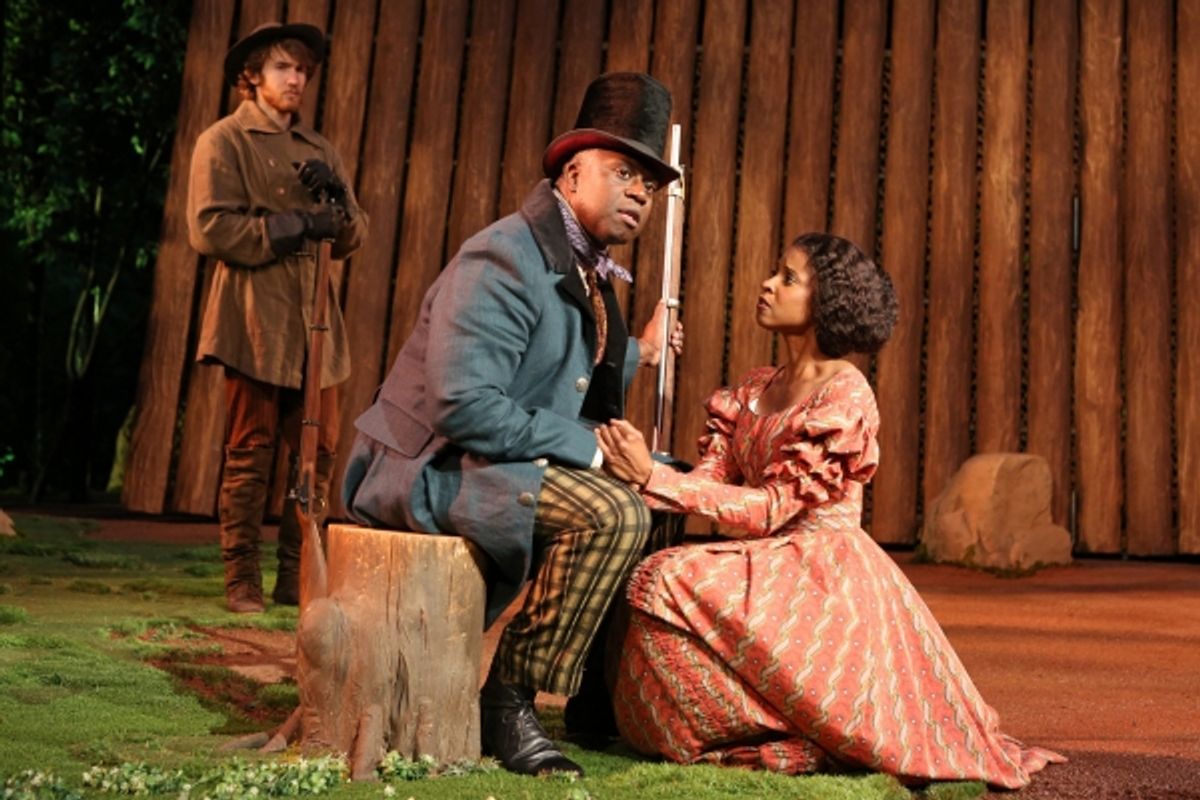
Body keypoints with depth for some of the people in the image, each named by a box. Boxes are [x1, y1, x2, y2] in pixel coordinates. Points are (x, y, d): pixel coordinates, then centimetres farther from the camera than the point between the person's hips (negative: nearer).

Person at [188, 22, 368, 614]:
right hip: (254, 316, -5)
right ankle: (241, 582, 5)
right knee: (250, 454, -3)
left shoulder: (316, 148, 20)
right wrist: (295, 226, -14)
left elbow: (353, 238, 17)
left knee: (319, 451, 3)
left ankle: (297, 579, 12)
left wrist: (337, 196, -3)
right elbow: (209, 227, -10)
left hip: (313, 319, 6)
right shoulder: (223, 141, 3)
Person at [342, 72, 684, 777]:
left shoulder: (586, 270, 12)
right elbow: (465, 407, -27)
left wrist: (638, 354, 21)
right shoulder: (504, 261, -18)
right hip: (430, 470, -10)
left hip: (490, 464, 10)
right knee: (612, 514, -28)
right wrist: (588, 448, -21)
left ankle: (605, 688, 18)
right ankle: (508, 701, -14)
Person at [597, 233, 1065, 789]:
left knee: (672, 585, -26)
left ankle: (777, 740, -9)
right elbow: (710, 478, 2)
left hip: (823, 572, -8)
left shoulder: (845, 395, -13)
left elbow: (770, 509, -19)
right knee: (649, 584, -13)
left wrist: (652, 477, -23)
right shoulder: (752, 389, 12)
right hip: (764, 565, 8)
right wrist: (635, 479, -18)